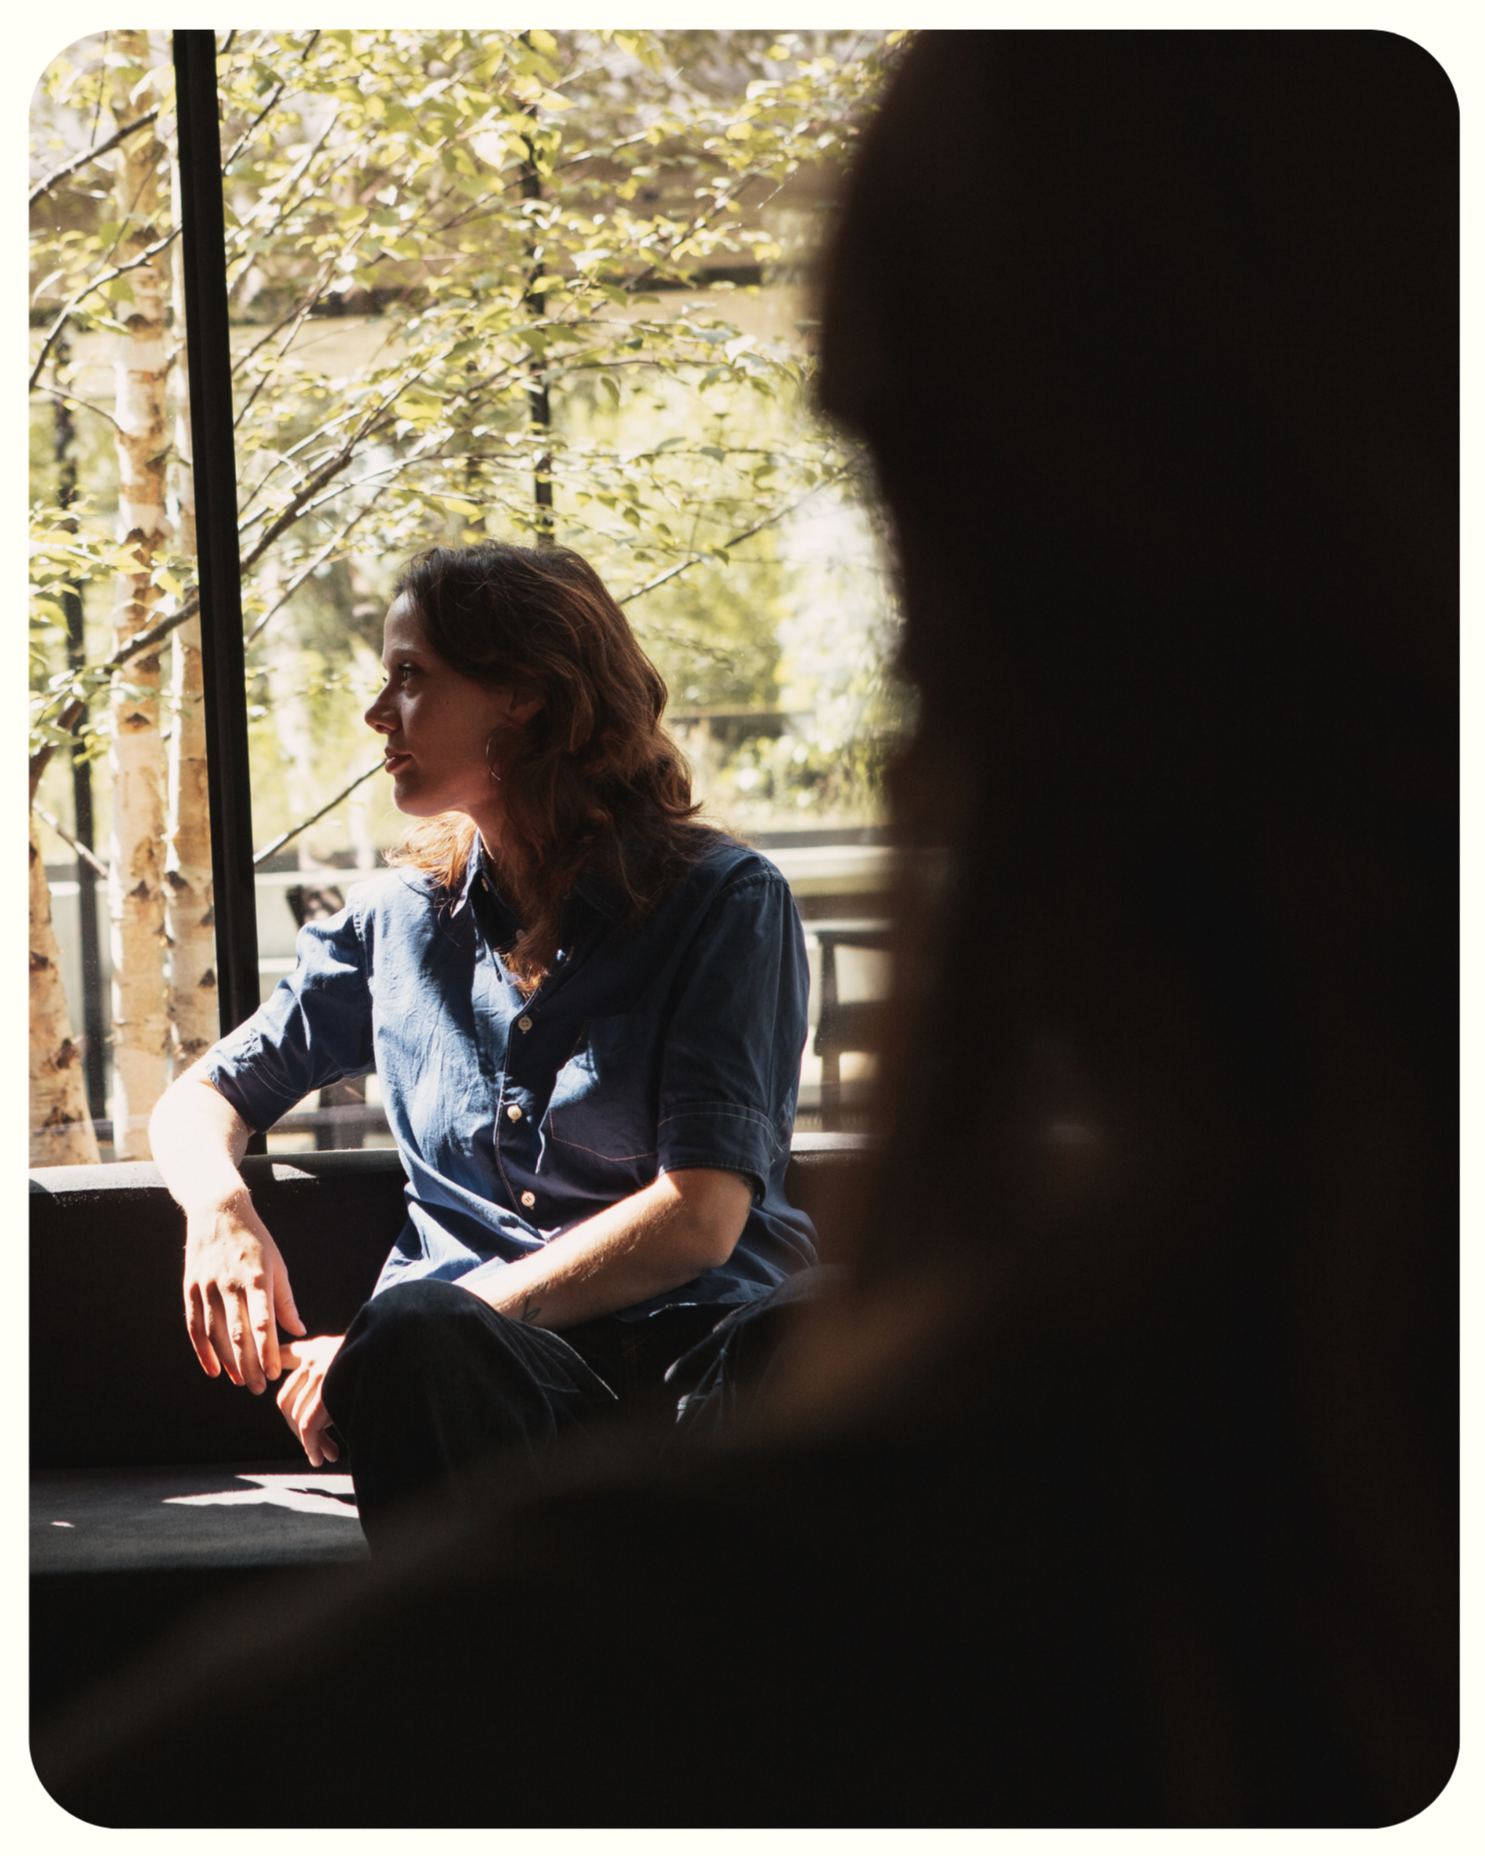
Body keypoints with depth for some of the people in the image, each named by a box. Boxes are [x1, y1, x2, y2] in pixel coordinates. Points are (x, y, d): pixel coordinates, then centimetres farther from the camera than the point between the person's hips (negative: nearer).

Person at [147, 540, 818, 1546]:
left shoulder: (724, 899, 6)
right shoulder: (402, 917, 20)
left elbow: (699, 1216, -5)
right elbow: (203, 1097, 27)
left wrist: (414, 1332, -13)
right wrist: (220, 1207, 1)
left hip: (685, 1335, -2)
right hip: (481, 1361, 3)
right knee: (414, 1337, -37)